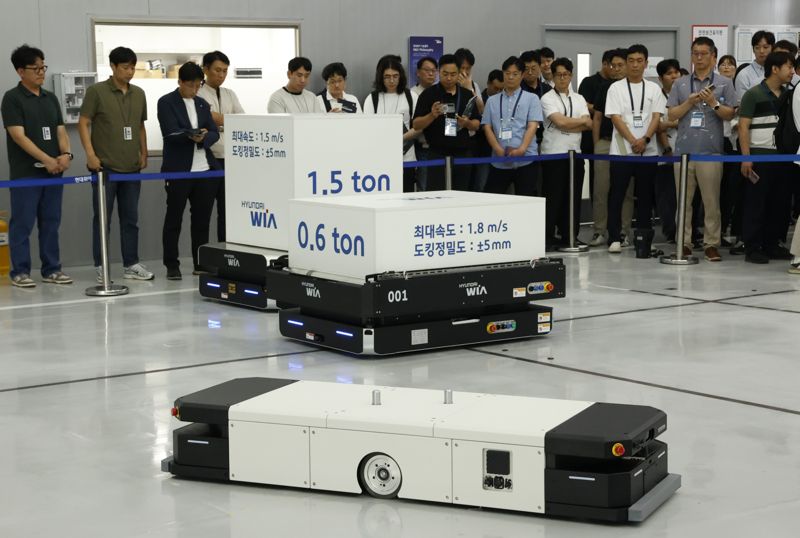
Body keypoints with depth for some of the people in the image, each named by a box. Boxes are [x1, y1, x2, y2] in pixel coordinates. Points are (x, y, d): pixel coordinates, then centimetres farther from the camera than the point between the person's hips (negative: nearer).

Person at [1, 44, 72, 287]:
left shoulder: (51, 98, 14)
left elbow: (60, 130, 11)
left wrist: (65, 154, -9)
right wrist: (46, 159, -20)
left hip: (54, 172, 6)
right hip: (26, 173, -6)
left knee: (51, 222, 9)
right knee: (22, 223, -1)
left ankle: (51, 269, 16)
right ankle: (20, 271, 5)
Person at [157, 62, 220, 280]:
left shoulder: (202, 104, 14)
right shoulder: (166, 103, -1)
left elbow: (214, 133, 6)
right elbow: (171, 133, -13)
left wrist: (203, 138, -16)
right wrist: (192, 134, -30)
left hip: (205, 170, 5)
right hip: (178, 170, -5)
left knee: (202, 218, 7)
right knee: (174, 218, 2)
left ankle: (201, 264, 14)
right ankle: (171, 265, 8)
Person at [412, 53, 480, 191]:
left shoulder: (467, 95, 10)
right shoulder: (429, 95, 0)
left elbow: (477, 124, 12)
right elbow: (416, 125, -2)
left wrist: (467, 123, -10)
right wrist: (432, 115, -20)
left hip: (462, 154, 3)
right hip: (437, 154, -3)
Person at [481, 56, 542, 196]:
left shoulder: (531, 98, 7)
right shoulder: (492, 101, 14)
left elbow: (532, 126, -3)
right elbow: (487, 127, 6)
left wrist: (522, 149, -19)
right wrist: (499, 150, -11)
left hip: (526, 160, -2)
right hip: (499, 162, 2)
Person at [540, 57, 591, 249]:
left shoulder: (579, 99, 13)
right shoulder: (547, 99, -3)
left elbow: (588, 124, 1)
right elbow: (560, 121, -16)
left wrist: (567, 126, -12)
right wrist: (581, 121, -4)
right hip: (553, 154, -5)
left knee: (573, 197, 7)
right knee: (553, 197, -3)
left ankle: (570, 236, 14)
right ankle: (547, 238, 3)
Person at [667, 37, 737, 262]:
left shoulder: (724, 83, 6)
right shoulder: (681, 84, 13)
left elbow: (730, 114, 3)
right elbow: (672, 115, 9)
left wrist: (713, 103, -12)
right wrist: (690, 102, -5)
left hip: (711, 150, -2)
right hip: (684, 149, 2)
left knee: (711, 201, -2)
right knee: (683, 200, 4)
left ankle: (711, 244, 3)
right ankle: (684, 242, 9)